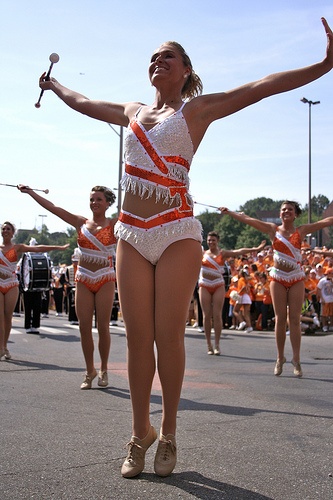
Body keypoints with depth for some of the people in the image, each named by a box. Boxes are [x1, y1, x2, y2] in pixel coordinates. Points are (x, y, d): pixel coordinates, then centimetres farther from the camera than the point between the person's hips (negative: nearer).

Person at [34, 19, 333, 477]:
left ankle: (168, 435, 12)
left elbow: (263, 87, -4)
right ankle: (140, 435, 15)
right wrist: (52, 84, 52)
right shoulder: (132, 111, 20)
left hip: (177, 234, -4)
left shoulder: (197, 108, 6)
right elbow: (81, 102, 38)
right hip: (131, 235, 4)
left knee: (169, 337, -4)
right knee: (138, 338, 4)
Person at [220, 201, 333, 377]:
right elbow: (247, 219, 2)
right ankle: (280, 358, 10)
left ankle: (296, 359, -1)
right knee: (280, 319, 0)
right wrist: (228, 212, 0)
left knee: (294, 319, -3)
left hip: (296, 279, 0)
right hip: (278, 278, 0)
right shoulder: (273, 229, 5)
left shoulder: (301, 231, 5)